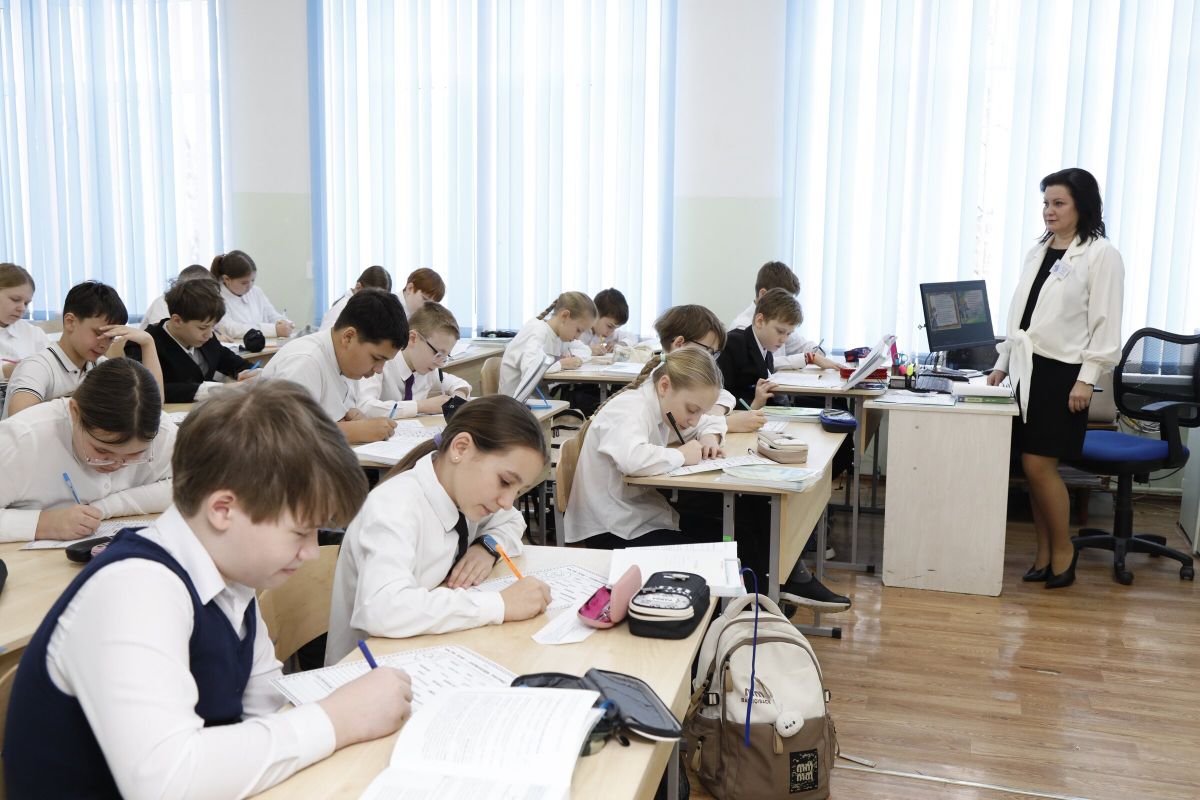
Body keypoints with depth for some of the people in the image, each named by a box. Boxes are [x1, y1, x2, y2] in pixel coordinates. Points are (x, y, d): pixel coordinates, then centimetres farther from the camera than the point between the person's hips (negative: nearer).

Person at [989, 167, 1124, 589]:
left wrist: (1086, 379, -14)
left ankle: (1063, 550, 12)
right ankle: (1044, 553, 17)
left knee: (1039, 465, -7)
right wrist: (1003, 363, 14)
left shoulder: (1101, 254, -5)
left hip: (1062, 373, -6)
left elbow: (1105, 324, -9)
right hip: (1028, 369, 6)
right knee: (1033, 467, 7)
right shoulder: (1038, 252, 14)